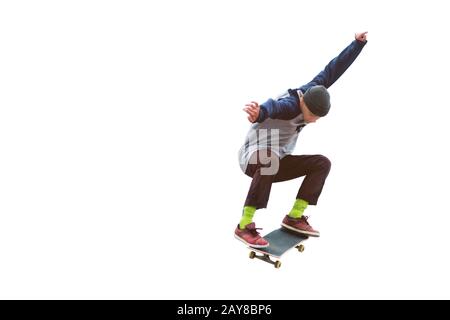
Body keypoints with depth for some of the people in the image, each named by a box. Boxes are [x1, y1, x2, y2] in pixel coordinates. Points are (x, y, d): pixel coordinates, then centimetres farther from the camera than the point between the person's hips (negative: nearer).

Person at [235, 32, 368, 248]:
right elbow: (272, 106, -53)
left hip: (277, 164, 8)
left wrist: (358, 43, 1)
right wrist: (259, 113, -78)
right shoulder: (289, 104, -28)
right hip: (254, 159, -8)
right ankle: (244, 226, -38)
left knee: (322, 163, -4)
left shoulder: (308, 92, -4)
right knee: (270, 158, -43)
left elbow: (332, 70, 4)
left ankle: (294, 217, -5)